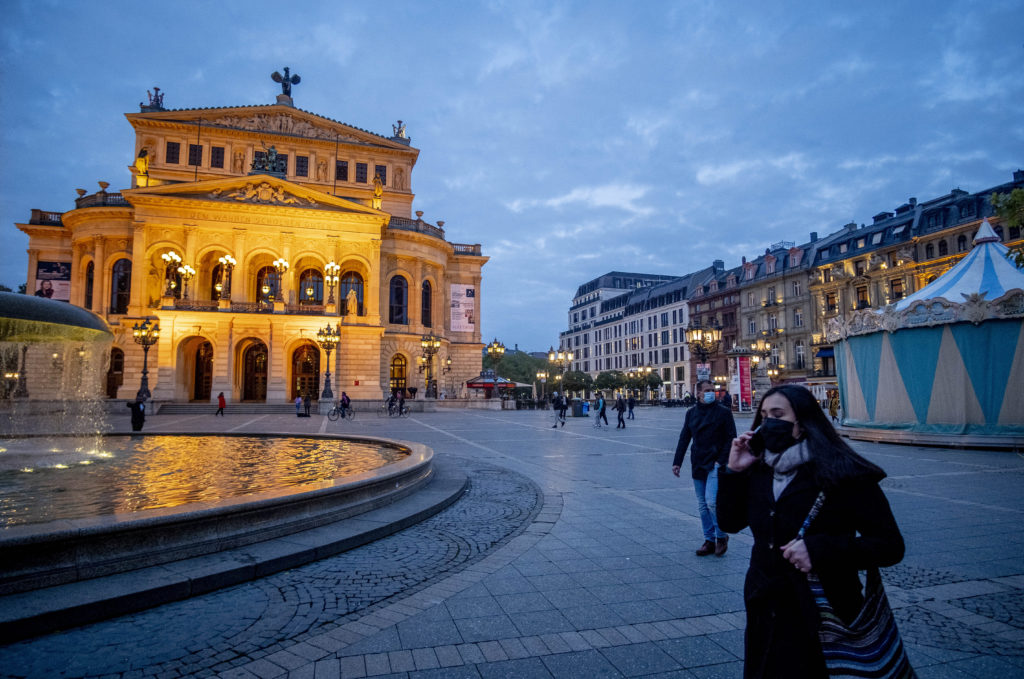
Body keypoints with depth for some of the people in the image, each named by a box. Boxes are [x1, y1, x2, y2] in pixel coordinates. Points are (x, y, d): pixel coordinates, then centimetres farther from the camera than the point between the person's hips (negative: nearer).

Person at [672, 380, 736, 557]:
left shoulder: (723, 412, -2)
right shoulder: (691, 413, 9)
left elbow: (731, 438, -4)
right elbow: (684, 438, 11)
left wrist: (721, 461, -12)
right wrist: (677, 462, 6)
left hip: (715, 464, -5)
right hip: (697, 465, 5)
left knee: (711, 501, -14)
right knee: (702, 505, 9)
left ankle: (721, 536, 8)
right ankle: (709, 540, 20)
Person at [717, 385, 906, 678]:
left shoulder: (844, 475, -16)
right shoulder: (758, 470, 0)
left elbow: (891, 546, -16)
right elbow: (729, 522, 5)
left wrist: (819, 549, -28)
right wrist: (733, 472, -7)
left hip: (822, 616, -5)